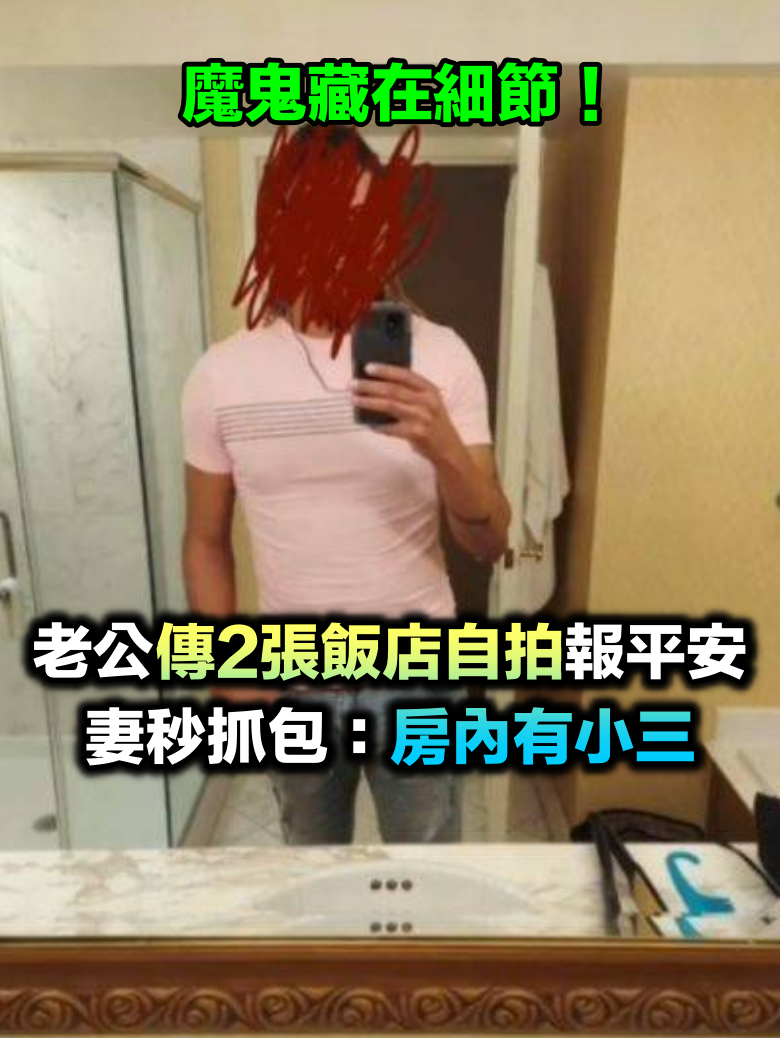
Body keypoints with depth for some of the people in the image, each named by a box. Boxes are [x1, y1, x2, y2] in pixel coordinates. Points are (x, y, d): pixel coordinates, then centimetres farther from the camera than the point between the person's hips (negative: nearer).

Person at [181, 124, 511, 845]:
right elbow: (206, 539, 2)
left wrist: (444, 449, -30)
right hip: (292, 675, 2)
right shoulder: (221, 374, -8)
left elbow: (490, 543, -12)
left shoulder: (440, 355, -11)